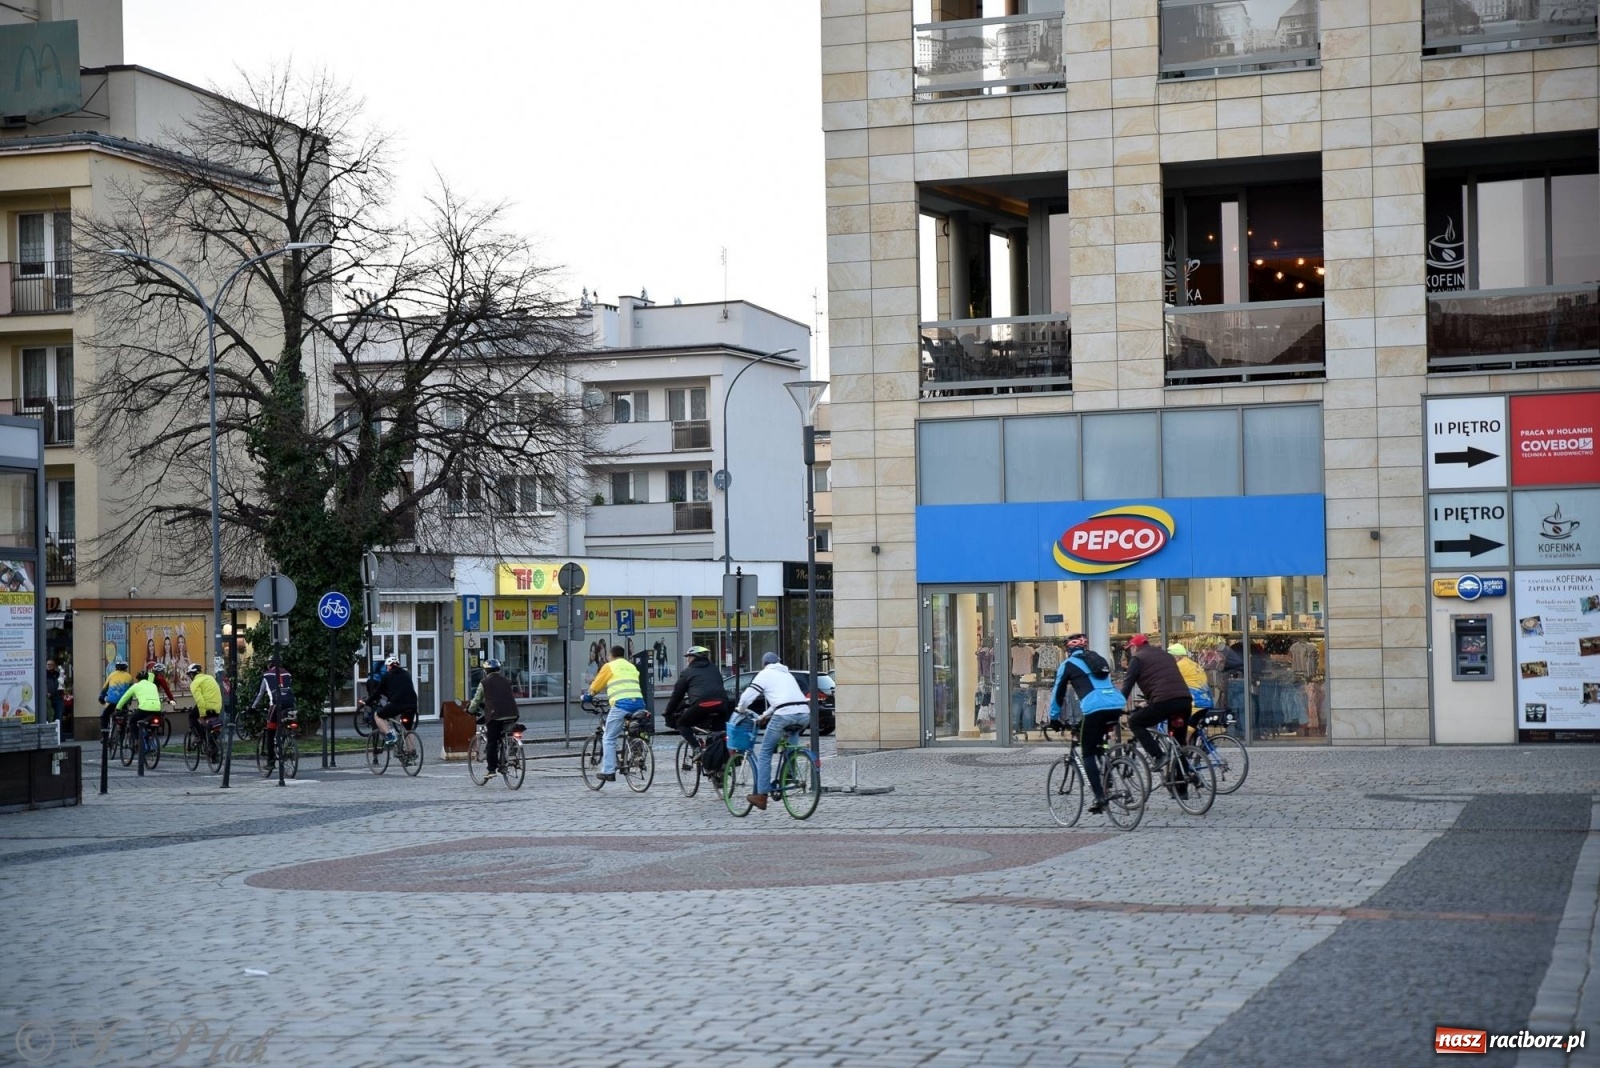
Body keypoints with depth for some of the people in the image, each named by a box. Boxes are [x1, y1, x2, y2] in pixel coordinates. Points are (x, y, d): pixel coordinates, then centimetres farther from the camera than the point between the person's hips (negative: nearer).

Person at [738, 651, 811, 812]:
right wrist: (766, 715, 44)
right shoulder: (787, 674, 31)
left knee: (765, 754, 4)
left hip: (784, 715, -6)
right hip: (804, 714, 6)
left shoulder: (765, 674, 11)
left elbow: (746, 697, 4)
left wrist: (741, 710, 23)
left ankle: (761, 795, -1)